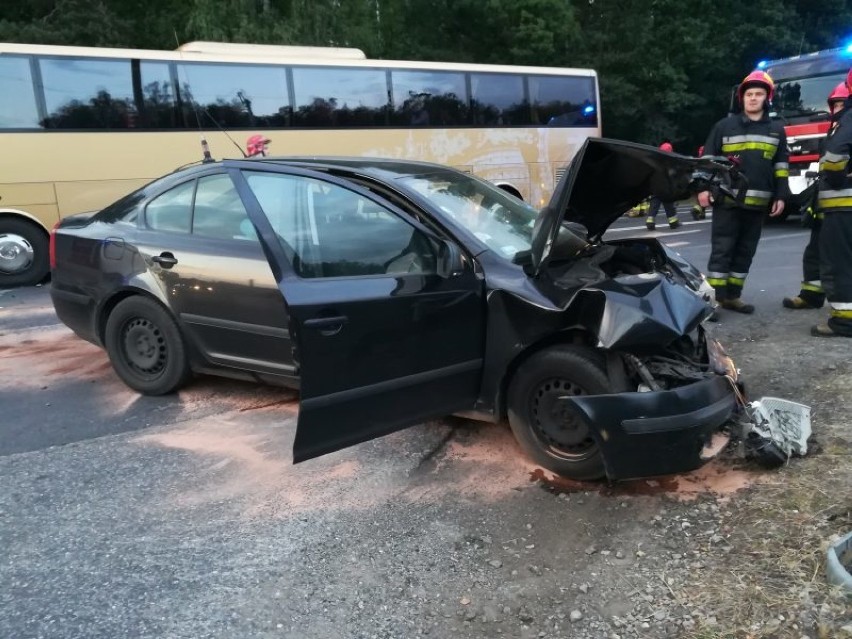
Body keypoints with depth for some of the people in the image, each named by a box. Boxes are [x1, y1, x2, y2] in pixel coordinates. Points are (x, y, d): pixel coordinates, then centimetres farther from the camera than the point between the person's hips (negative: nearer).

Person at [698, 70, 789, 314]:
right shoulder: (725, 126, 3)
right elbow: (708, 159, 2)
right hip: (727, 200, -4)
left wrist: (781, 196, 6)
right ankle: (714, 297, -2)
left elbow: (781, 166, 13)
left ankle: (732, 296, 17)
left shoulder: (776, 130, 13)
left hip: (758, 203, 4)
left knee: (745, 252, 8)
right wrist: (703, 187, -8)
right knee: (722, 249, -5)